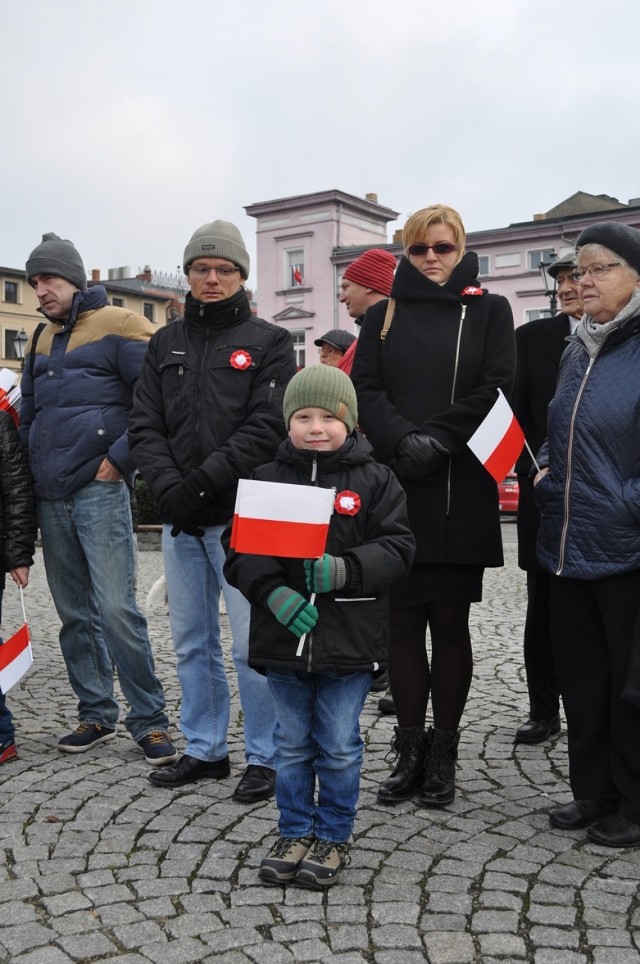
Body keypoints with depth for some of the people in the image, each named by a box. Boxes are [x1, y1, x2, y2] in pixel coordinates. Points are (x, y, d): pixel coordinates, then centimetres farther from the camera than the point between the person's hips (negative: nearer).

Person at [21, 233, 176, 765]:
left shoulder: (118, 327, -4)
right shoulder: (42, 341, 19)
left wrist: (119, 459, -13)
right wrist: (36, 468, 15)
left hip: (100, 491, -7)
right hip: (51, 497, 7)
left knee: (116, 609, -10)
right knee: (75, 614, 11)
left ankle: (149, 720, 2)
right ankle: (97, 713, 23)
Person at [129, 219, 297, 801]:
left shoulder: (269, 343, 1)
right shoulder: (166, 345, 15)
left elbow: (266, 429, -11)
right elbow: (145, 426, 6)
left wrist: (201, 481, -18)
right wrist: (168, 486, -12)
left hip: (242, 518, -5)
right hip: (179, 519, 5)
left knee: (252, 644, -3)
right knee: (192, 641, 13)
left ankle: (265, 756, 13)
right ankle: (205, 751, 27)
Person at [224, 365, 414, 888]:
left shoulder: (374, 479, -2)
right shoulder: (266, 480, 3)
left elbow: (398, 546, -7)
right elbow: (239, 550, 0)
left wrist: (345, 570, -22)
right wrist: (273, 592, -16)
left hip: (350, 639, -2)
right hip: (284, 636, 2)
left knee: (339, 746, 10)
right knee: (292, 743, 16)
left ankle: (333, 836, 29)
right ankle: (295, 833, 33)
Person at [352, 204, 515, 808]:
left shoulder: (488, 311, 10)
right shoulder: (383, 316, 15)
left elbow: (496, 389, -2)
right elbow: (366, 391, 3)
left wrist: (437, 440, -14)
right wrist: (405, 442, -15)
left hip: (461, 492, -1)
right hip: (394, 489, 2)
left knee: (449, 621, 4)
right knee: (403, 621, 4)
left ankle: (443, 752, 16)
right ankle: (409, 749, 17)